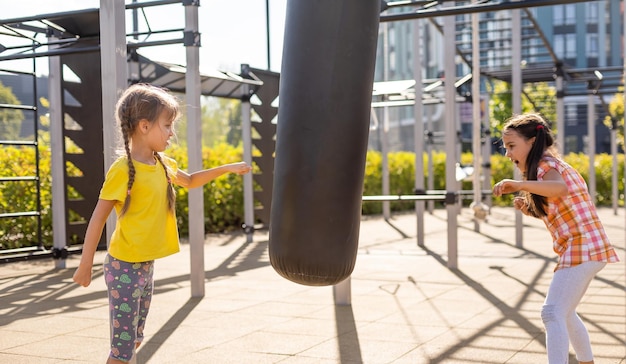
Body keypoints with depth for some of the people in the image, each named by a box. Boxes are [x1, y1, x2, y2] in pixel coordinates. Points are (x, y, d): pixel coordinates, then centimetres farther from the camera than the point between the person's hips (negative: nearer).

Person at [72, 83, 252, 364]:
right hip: (124, 266, -8)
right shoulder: (122, 170, -17)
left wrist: (226, 168, 18)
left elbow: (190, 181, 27)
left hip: (147, 264, 8)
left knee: (134, 340, 17)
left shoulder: (163, 164, 6)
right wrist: (85, 265, -11)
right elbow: (98, 218, -13)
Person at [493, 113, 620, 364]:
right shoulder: (552, 165, 18)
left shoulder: (545, 166, -12)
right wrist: (529, 210, 5)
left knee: (552, 313, -21)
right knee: (564, 313, 25)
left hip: (581, 249, -11)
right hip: (586, 249, 11)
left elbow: (560, 188, -38)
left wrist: (520, 185, -52)